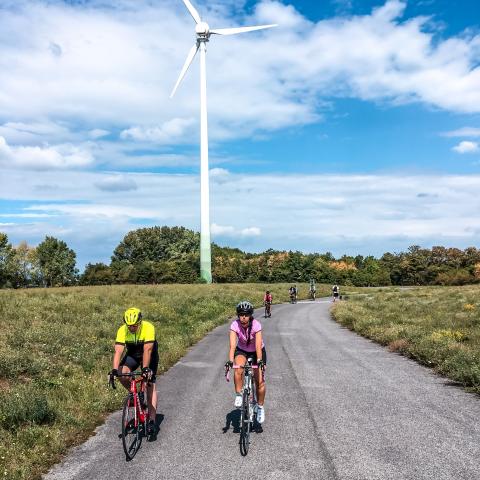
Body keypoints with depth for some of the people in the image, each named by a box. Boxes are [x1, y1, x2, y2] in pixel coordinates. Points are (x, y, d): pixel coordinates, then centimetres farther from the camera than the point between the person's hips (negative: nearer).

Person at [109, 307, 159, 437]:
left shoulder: (148, 328, -32)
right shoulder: (122, 331, -24)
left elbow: (147, 350, -39)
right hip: (132, 354, 3)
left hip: (149, 355, -3)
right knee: (122, 374, -26)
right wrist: (114, 370, -43)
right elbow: (118, 351, -31)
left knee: (150, 386, -12)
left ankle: (152, 421, -10)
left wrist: (145, 368, -48)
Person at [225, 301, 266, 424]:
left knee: (260, 381, -9)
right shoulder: (235, 325, -26)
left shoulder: (256, 325, -30)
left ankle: (260, 407, 12)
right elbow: (232, 345, -34)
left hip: (257, 351, -1)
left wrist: (259, 361, -51)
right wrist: (230, 360, -48)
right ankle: (238, 395, -10)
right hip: (242, 350, 1)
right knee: (238, 369, -30)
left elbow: (258, 345, -37)